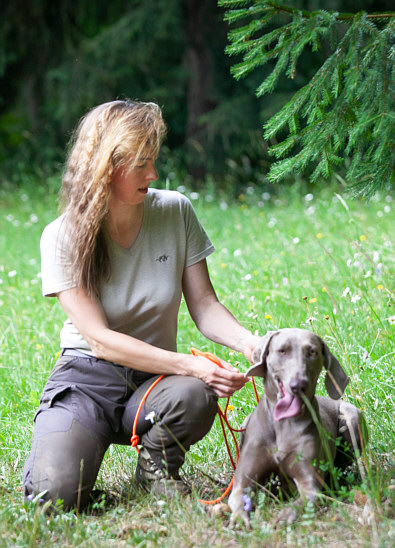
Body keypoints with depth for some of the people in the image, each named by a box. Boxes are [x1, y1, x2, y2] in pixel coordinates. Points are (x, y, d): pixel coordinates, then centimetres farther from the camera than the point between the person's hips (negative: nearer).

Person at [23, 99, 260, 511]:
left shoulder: (175, 212, -4)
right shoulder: (63, 237, -12)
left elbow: (203, 306, -1)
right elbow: (101, 338, -18)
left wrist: (248, 342, -23)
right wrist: (190, 365, -28)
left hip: (155, 378, 2)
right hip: (87, 377, -2)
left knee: (196, 396, -35)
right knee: (56, 493, -28)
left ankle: (156, 468, -1)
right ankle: (49, 452, 11)